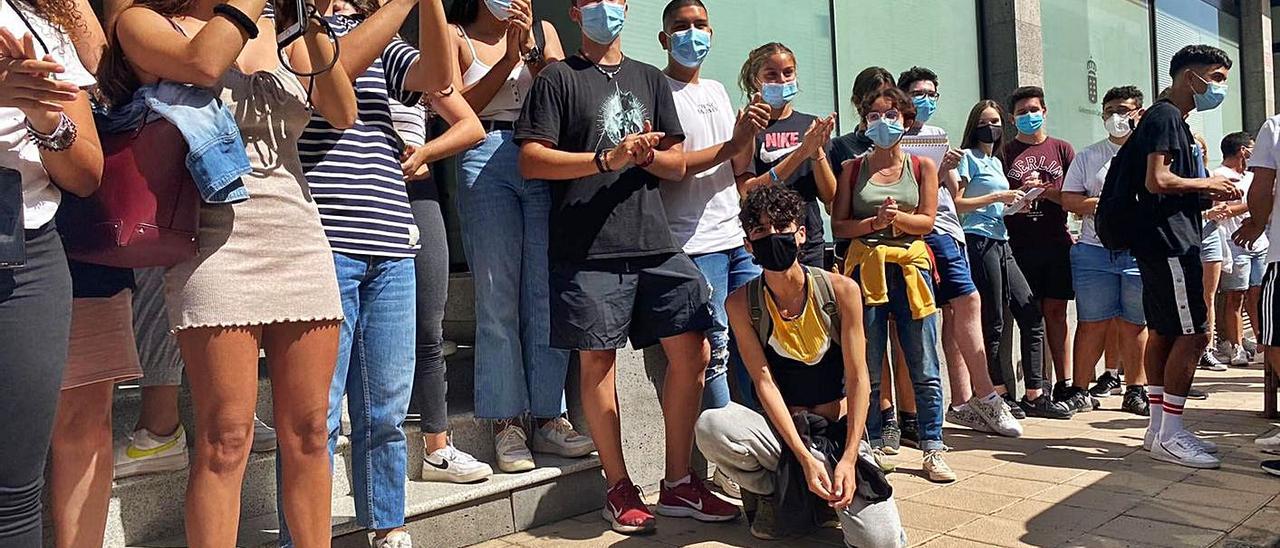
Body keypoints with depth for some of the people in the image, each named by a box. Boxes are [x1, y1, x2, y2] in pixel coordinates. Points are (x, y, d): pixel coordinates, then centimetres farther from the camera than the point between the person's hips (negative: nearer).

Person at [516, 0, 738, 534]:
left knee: (692, 352, 1)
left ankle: (678, 484, 15)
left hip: (654, 244, 5)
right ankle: (619, 489, 15)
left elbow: (678, 164, 16)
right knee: (598, 360, 0)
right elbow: (531, 161, -5)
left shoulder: (650, 79, 20)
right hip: (588, 249, -4)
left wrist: (647, 155, -6)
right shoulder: (558, 78, 6)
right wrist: (606, 158, -14)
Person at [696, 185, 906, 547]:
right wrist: (805, 458, -20)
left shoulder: (841, 290, -9)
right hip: (781, 431, 0)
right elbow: (765, 382, -11)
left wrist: (848, 458, -17)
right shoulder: (742, 303, -8)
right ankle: (770, 493, 0)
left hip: (840, 431, 0)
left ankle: (834, 497, 16)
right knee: (711, 426, -32)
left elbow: (858, 378, -8)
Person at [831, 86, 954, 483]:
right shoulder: (853, 169, 8)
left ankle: (933, 449, 11)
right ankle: (870, 449, 14)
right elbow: (839, 225, 4)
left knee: (924, 368, 1)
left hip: (911, 267, 0)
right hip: (865, 267, 0)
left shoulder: (923, 166, 9)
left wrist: (898, 218, -15)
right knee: (867, 368, 3)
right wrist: (875, 222, -12)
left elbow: (927, 221, 3)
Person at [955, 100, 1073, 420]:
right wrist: (997, 197, -12)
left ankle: (1034, 396, 9)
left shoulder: (996, 161, 23)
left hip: (1001, 243, 8)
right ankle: (1000, 395, 5)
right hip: (979, 241, -8)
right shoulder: (969, 157, 0)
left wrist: (1015, 202, 8)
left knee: (1032, 314, 4)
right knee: (992, 323, -4)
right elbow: (957, 203, -10)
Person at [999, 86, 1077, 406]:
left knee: (1056, 311, 3)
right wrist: (1021, 193, -13)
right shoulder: (1004, 153, 9)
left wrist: (1045, 190, -7)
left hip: (1056, 242, 2)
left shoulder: (1062, 150, 14)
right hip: (1018, 245, -1)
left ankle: (1064, 385, 9)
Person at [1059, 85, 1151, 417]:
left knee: (1134, 324, 4)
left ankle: (1135, 390, 14)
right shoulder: (1088, 156, 15)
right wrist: (1096, 205, -10)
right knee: (1092, 323, 0)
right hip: (1094, 250, 1)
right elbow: (1068, 199, 8)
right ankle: (1080, 389, 6)